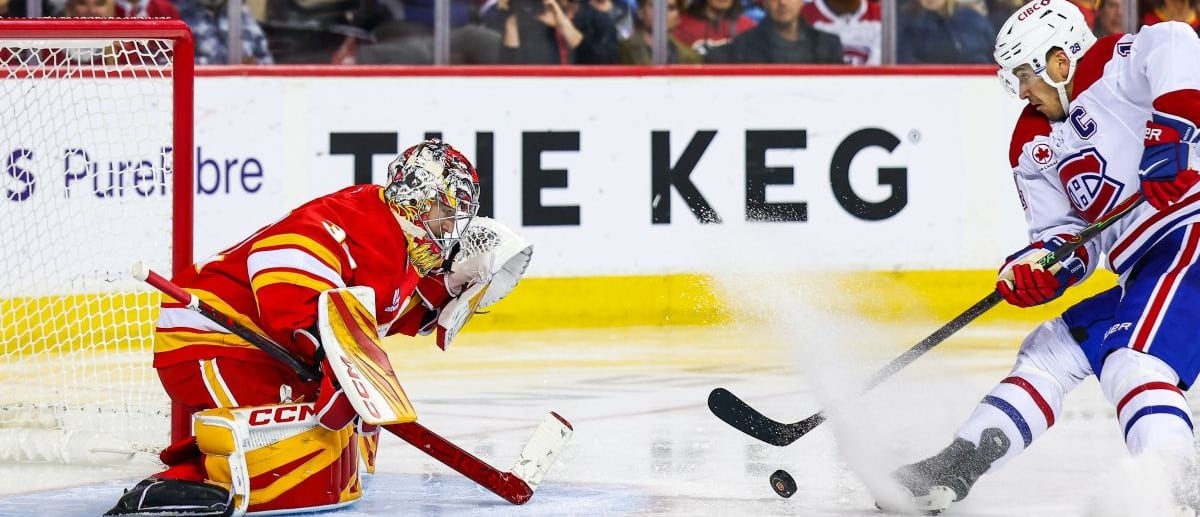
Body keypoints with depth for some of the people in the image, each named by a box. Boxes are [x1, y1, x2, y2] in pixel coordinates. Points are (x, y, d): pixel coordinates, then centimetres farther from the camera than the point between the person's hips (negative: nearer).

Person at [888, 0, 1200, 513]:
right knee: (1052, 350, 13)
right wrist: (1043, 263, -8)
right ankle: (954, 469, 15)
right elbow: (1070, 235, 14)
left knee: (1133, 361, -26)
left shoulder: (1112, 67, -8)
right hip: (1145, 272, 10)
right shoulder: (1035, 147, 18)